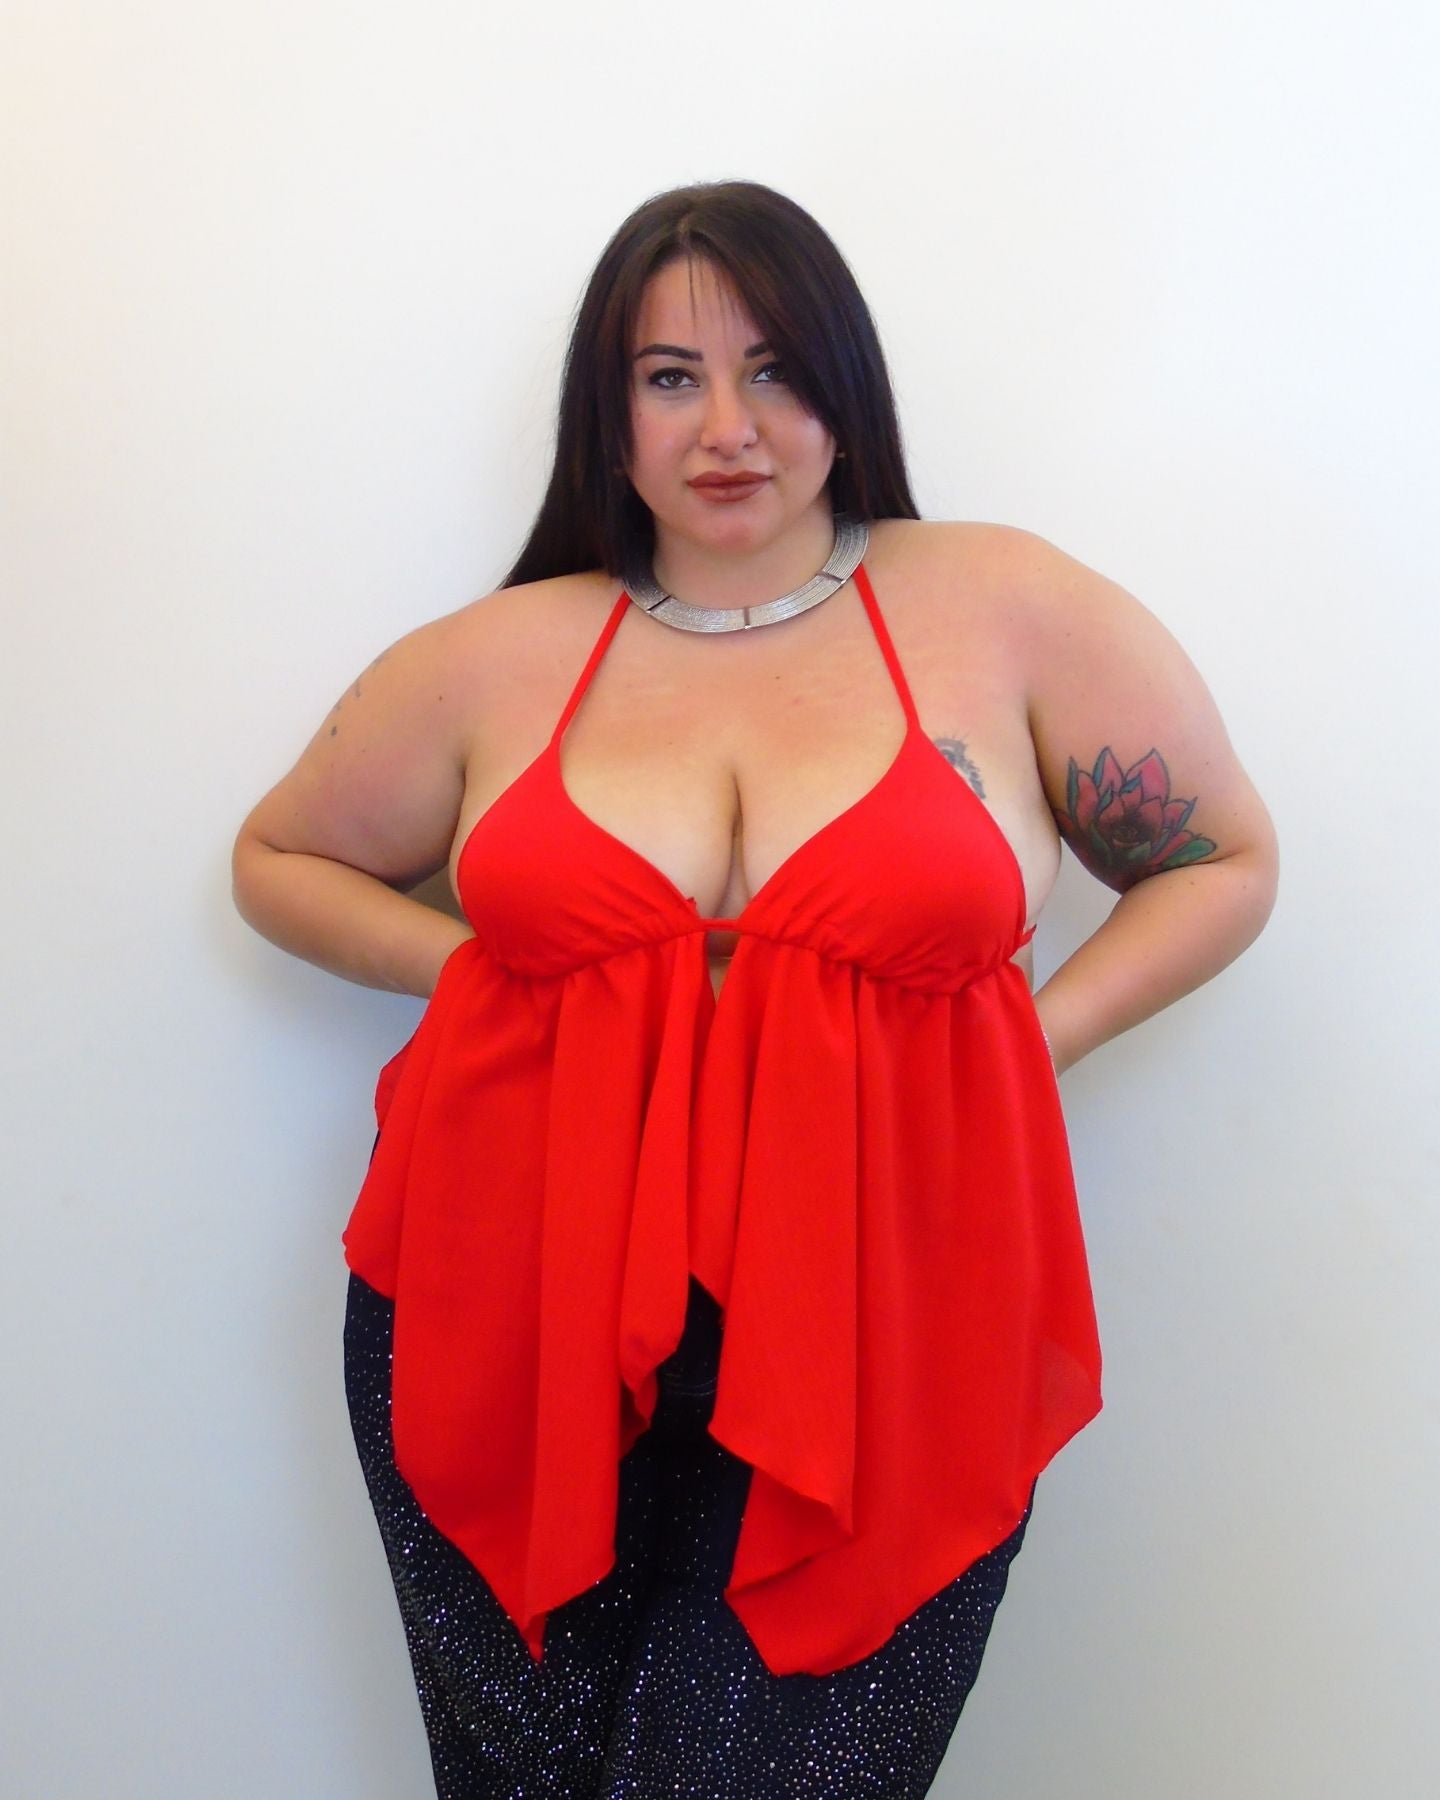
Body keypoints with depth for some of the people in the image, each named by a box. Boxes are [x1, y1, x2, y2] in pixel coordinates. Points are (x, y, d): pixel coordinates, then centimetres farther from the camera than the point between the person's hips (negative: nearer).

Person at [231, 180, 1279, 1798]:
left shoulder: (1007, 611, 0)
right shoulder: (496, 660, 4)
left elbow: (1224, 863, 9)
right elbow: (278, 858, 17)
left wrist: (1036, 1033, -5)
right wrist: (471, 965, 0)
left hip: (876, 1357, -1)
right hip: (512, 1338, 2)